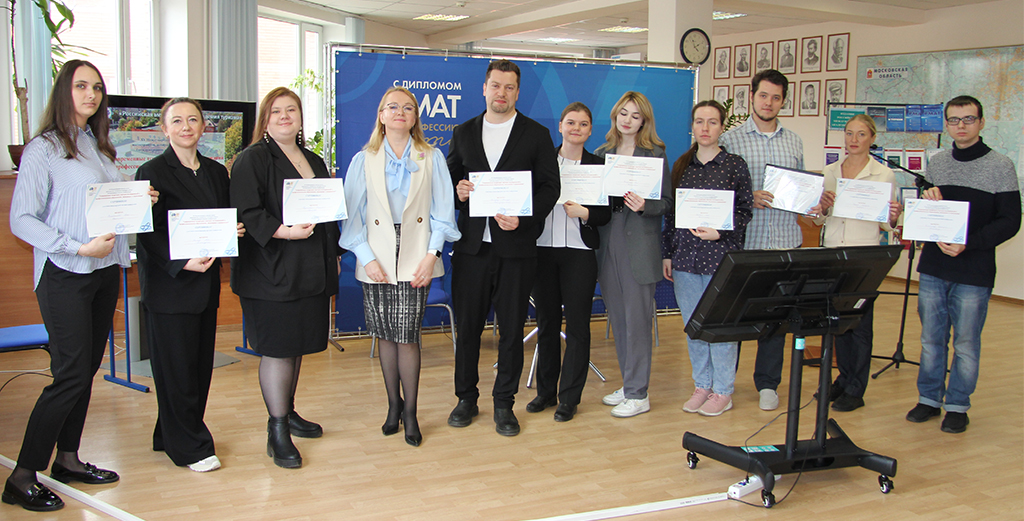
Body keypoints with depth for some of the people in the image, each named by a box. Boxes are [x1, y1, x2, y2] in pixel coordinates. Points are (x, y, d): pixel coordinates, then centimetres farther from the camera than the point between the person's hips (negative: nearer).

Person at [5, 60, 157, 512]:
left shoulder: (99, 147, 14)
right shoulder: (43, 148, -8)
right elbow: (20, 220, -13)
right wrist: (79, 247, -21)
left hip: (105, 271, 7)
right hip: (65, 276, -7)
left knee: (88, 369, 11)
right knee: (71, 374, -8)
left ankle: (67, 459, 24)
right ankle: (22, 477, 3)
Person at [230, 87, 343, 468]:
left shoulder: (316, 163, 18)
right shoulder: (250, 160, -4)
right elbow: (247, 213, -15)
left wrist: (331, 257, 14)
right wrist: (284, 231, -28)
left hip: (311, 273, 7)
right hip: (270, 273, -7)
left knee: (297, 347, 14)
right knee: (277, 350, -5)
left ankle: (288, 413, 30)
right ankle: (277, 432, 3)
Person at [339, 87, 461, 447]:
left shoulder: (432, 159, 6)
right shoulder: (363, 161, 8)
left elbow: (442, 212, 3)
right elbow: (353, 215, 4)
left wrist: (432, 254, -8)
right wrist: (366, 257, -6)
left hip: (416, 261, -1)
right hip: (377, 261, 2)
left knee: (407, 335, -6)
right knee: (386, 335, 7)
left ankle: (409, 412, 6)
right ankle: (394, 405, 23)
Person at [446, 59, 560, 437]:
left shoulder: (537, 135, 4)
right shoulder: (463, 133, 11)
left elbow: (550, 186, 0)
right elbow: (449, 179, 15)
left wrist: (523, 218, -15)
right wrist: (457, 191, -9)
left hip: (516, 246, -2)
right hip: (472, 245, 2)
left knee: (511, 328, 6)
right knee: (467, 325, 7)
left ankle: (504, 403, 19)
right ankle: (467, 398, 24)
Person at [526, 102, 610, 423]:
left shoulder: (598, 166, 3)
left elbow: (607, 213, 1)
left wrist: (585, 214, -17)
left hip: (579, 252, -2)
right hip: (543, 249, 2)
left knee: (577, 324, 0)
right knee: (546, 321, 10)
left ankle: (569, 397, 10)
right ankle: (546, 390, 23)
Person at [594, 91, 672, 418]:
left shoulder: (655, 154, -1)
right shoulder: (602, 152, 12)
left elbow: (666, 202, -5)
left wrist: (644, 205, -23)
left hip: (639, 245, -5)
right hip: (607, 241, 5)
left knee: (636, 320, -3)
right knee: (617, 318, 11)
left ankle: (638, 394, 7)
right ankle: (628, 385, 24)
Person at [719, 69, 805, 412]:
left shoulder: (794, 142, 13)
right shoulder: (730, 139, 1)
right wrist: (748, 198, -16)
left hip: (784, 242, 3)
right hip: (743, 240, -3)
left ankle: (767, 383, 19)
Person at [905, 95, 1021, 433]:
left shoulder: (1000, 166, -3)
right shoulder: (936, 164, 10)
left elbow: (1010, 221, -6)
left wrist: (968, 244, -19)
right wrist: (928, 202, -5)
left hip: (974, 273, -4)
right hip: (933, 268, 4)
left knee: (966, 344, 4)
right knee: (931, 339, 10)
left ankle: (958, 406, 17)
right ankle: (929, 398, 23)